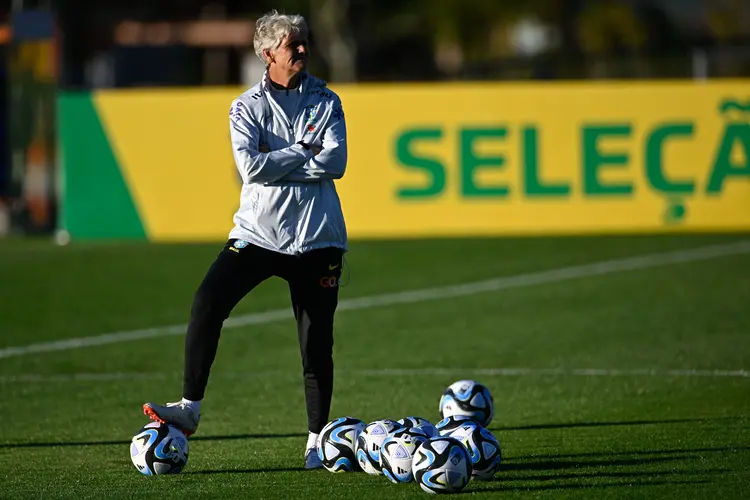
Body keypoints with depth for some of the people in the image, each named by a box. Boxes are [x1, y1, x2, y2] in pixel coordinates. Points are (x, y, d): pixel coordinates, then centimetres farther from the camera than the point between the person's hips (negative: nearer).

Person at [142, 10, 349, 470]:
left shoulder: (326, 102, 6)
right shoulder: (247, 107, 4)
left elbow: (336, 163, -9)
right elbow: (250, 167, -12)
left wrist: (277, 164, -12)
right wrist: (305, 154, -9)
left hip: (317, 238, 1)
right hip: (259, 231, 0)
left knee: (317, 342, 1)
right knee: (207, 303, -20)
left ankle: (317, 440, 13)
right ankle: (190, 407, -13)